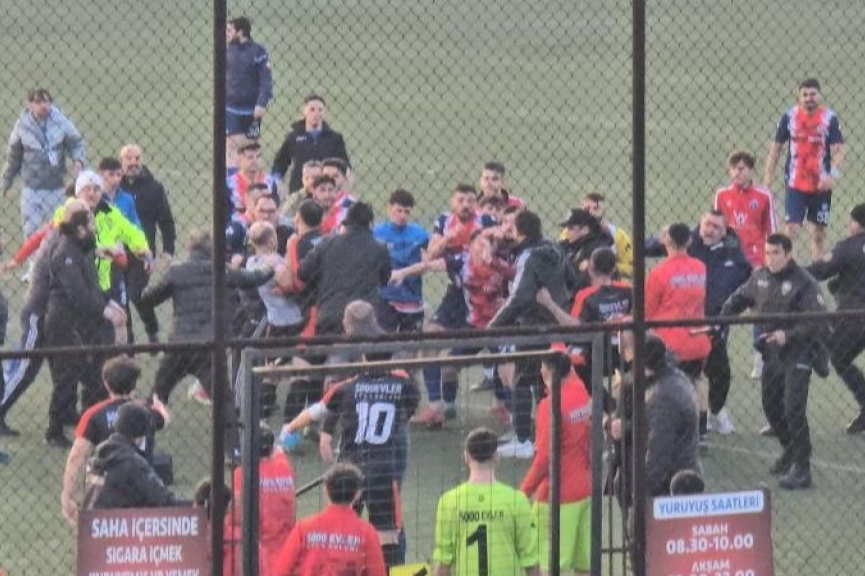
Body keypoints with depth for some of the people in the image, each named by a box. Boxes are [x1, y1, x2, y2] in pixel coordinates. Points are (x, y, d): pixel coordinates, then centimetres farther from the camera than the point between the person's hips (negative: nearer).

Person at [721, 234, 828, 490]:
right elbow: (739, 299, 22)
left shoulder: (804, 283, -16)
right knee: (771, 406, 17)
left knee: (793, 410, -14)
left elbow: (818, 322, -20)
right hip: (772, 354, 7)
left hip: (797, 356, -7)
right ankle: (790, 452, 40)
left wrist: (788, 335, -25)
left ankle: (802, 469, -10)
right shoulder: (760, 278, 5)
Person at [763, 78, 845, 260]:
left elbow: (838, 150, -7)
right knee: (791, 228, -9)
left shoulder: (830, 118, -5)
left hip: (821, 184, 1)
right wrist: (768, 176, 2)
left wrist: (833, 174, -24)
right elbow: (776, 147, 6)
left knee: (819, 231, 9)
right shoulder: (789, 116, -2)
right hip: (795, 183, 0)